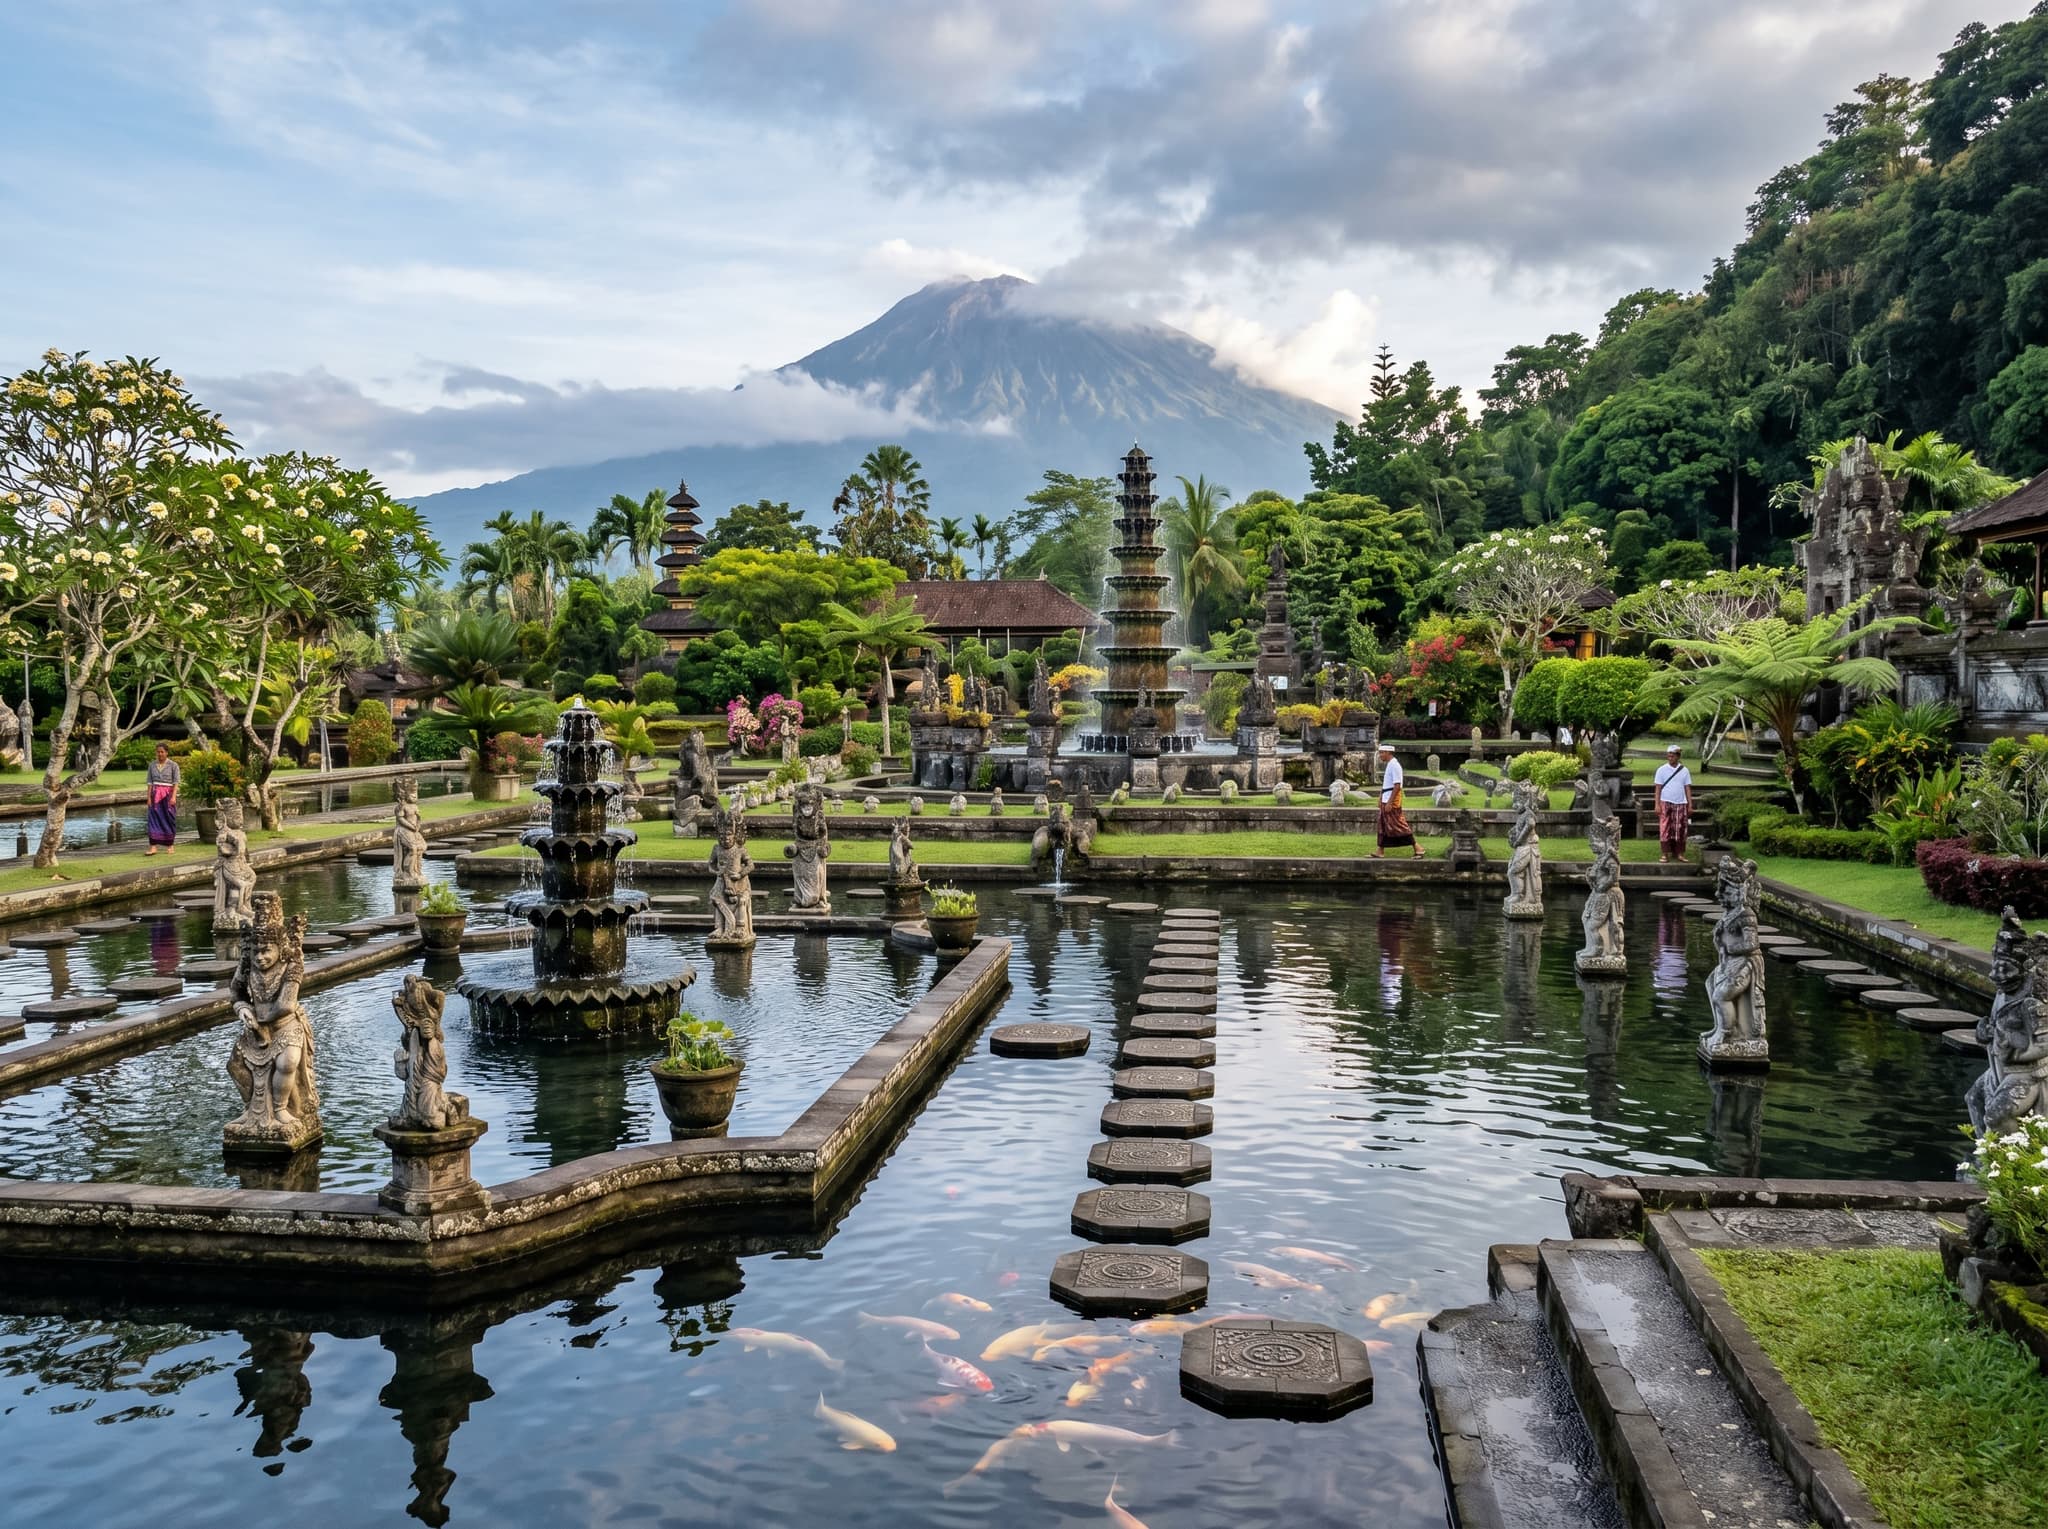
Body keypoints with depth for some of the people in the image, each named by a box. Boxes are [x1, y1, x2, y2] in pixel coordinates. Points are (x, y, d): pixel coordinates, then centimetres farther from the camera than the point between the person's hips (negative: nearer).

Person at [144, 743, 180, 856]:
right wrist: (149, 797, 1)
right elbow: (150, 782, 8)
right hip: (155, 794, 3)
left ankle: (171, 846, 11)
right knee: (154, 819, -4)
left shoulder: (173, 765, -1)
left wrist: (173, 796, -16)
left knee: (169, 819, 2)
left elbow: (176, 782, -7)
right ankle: (153, 846, -7)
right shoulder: (152, 765, 8)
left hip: (168, 794, -3)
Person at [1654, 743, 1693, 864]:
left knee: (1680, 829, 1)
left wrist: (1690, 805, 3)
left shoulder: (1684, 771, 7)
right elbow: (1658, 788, 2)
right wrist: (1657, 805, -6)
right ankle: (1664, 854, -6)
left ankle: (1679, 853, 8)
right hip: (1665, 803, -2)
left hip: (1680, 804, 2)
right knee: (1665, 829, -6)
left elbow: (1687, 788, 9)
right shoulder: (1662, 770, 3)